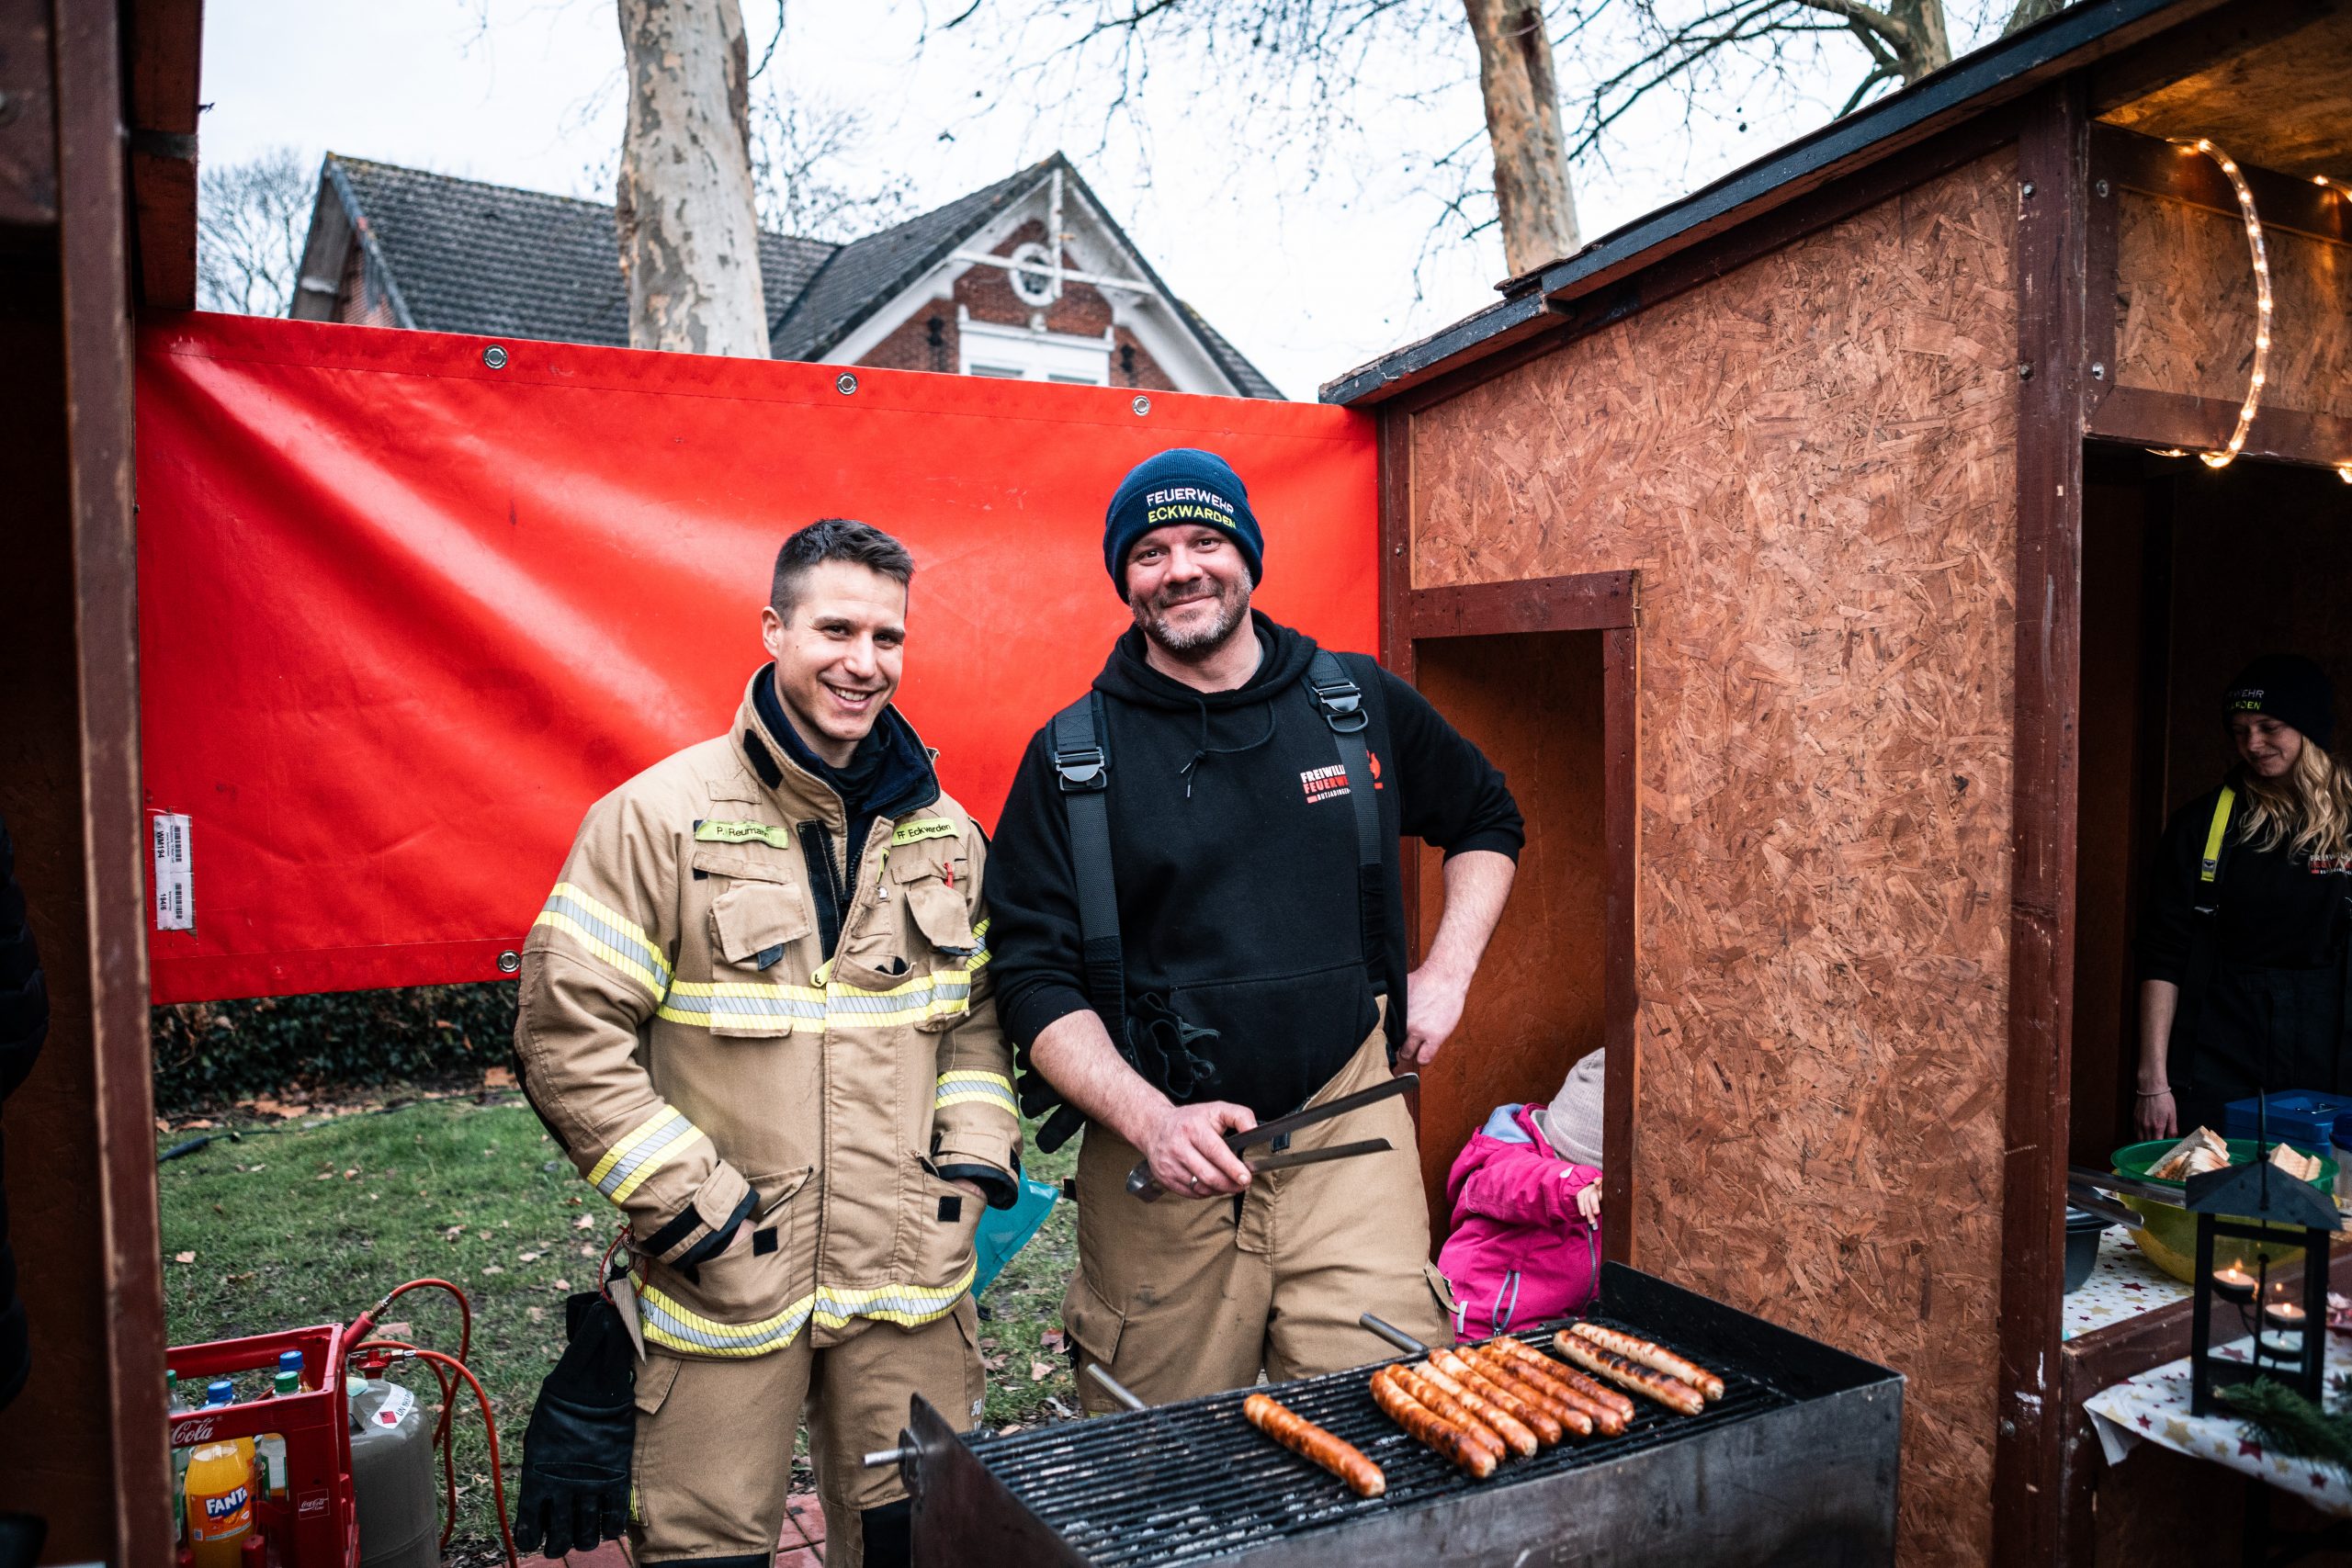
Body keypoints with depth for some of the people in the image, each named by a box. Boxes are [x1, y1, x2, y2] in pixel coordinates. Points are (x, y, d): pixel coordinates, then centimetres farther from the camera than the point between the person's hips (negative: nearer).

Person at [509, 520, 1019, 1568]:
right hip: (722, 1288, -3)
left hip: (909, 1285, 4)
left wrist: (972, 1167, 2)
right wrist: (698, 1210, -12)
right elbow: (567, 1038, -10)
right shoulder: (658, 818, -9)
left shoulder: (945, 831, 6)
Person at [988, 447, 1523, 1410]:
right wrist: (1148, 1119, -17)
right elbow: (1034, 980, -3)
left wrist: (1446, 972, 9)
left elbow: (1487, 821, 22)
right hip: (1156, 1166, 0)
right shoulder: (1070, 757, 0)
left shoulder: (1362, 705, 6)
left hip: (1347, 1141, 1)